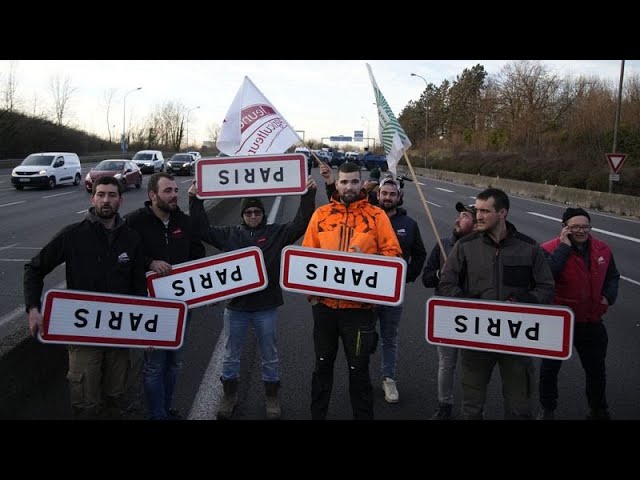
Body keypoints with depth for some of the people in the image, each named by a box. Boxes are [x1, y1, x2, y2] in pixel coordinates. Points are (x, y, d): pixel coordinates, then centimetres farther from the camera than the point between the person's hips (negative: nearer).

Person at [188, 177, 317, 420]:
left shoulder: (277, 233, -2)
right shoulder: (229, 234, 2)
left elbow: (301, 223, -10)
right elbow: (203, 229, 2)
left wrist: (308, 194, -20)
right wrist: (196, 200, -6)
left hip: (266, 307, -1)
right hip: (235, 305, 1)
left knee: (270, 356, 13)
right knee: (231, 356, 15)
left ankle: (271, 397, 31)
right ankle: (229, 395, 34)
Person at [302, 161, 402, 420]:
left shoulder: (376, 215, -3)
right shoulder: (321, 214, 2)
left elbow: (393, 253, -4)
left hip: (360, 306, -2)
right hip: (324, 304, 2)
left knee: (358, 367, 10)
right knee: (322, 363, 18)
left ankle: (363, 415, 27)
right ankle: (317, 414, 34)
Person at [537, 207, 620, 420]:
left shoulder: (603, 250, -2)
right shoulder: (551, 249, -19)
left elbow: (612, 276, 16)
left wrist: (609, 295, -2)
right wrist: (564, 246, -32)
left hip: (592, 323, 4)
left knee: (596, 369, 20)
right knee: (550, 368, 12)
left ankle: (599, 410, 43)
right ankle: (547, 409, 33)